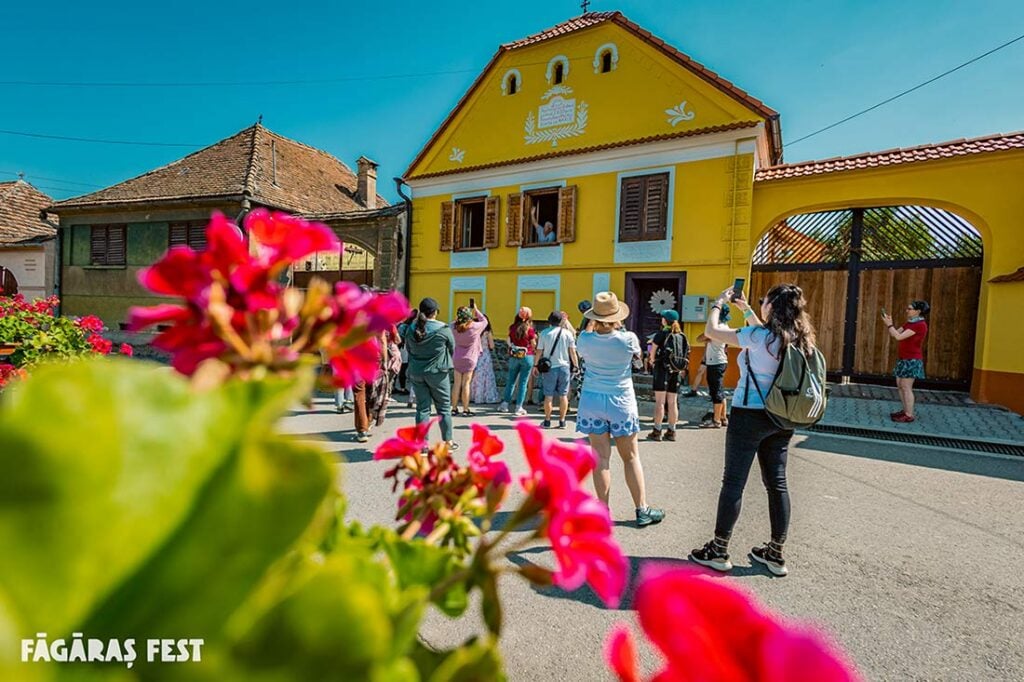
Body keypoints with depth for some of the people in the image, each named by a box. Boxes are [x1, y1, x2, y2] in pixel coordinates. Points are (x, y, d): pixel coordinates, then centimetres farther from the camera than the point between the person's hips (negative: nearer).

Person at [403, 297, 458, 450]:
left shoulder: (411, 329, -1)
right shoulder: (443, 329, -13)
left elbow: (408, 348, 9)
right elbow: (452, 348, -1)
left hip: (416, 373, 4)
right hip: (437, 373, -3)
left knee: (422, 407, 10)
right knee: (444, 407, 11)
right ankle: (448, 441, 20)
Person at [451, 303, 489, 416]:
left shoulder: (454, 326, -6)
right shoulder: (474, 326, -13)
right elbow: (484, 321, 6)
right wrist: (476, 310, 11)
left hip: (457, 358, 3)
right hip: (469, 359, -3)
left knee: (457, 384, 8)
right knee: (466, 384, 0)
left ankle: (454, 408, 14)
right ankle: (465, 409, 5)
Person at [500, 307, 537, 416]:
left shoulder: (512, 328, 1)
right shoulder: (529, 329, -8)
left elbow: (509, 342, 5)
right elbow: (533, 345, -3)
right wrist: (534, 337, 13)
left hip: (514, 357, 3)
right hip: (527, 357, -3)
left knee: (511, 380, 15)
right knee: (523, 382, 2)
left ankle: (505, 404, 17)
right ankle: (518, 407, 3)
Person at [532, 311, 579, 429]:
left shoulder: (544, 333, -2)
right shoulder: (568, 333, -1)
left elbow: (539, 351, 0)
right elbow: (572, 352, -1)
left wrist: (535, 365, 10)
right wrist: (576, 366, 8)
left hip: (550, 367, -1)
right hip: (564, 366, 1)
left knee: (549, 395, 6)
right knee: (563, 395, 9)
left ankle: (547, 421, 11)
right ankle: (562, 421, 13)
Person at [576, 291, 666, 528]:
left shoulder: (585, 339, -10)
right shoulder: (628, 339, -13)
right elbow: (637, 354, 9)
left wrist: (596, 327, 12)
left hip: (593, 401, 1)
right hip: (621, 402, -1)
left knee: (601, 458, 4)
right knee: (631, 457, 10)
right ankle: (642, 510, 18)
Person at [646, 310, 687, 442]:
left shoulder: (662, 333, -6)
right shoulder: (682, 336, 9)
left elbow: (653, 351, -5)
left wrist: (652, 361, 12)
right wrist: (682, 369, 16)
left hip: (662, 368, -5)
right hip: (676, 371, 5)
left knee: (660, 401, -3)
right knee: (673, 402, 8)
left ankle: (657, 431, -2)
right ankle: (671, 431, 14)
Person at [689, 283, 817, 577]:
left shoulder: (758, 336, -17)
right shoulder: (797, 339, 6)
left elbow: (712, 331, -11)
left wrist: (719, 302, 5)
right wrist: (745, 309, 30)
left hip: (750, 415, -7)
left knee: (733, 482, 2)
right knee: (777, 483, 13)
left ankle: (719, 551, 12)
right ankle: (776, 554, 25)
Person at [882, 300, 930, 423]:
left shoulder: (920, 325, -16)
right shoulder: (910, 323, 13)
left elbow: (899, 337, -22)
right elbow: (894, 334, 12)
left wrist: (889, 324, -16)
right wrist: (889, 324, -1)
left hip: (912, 360, -9)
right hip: (904, 359, 9)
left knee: (906, 387, -7)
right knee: (900, 385, 12)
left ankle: (909, 416, -1)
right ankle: (905, 411, 21)